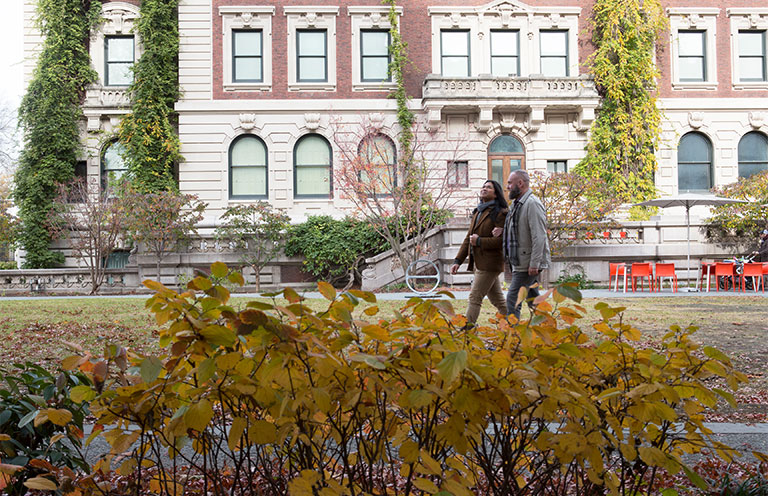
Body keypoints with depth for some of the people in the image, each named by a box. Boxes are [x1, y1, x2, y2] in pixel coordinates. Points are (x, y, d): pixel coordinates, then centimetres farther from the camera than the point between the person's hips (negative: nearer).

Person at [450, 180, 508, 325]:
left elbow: (502, 240, -18)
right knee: (497, 299, 13)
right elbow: (468, 238, 19)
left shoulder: (500, 213, -9)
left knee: (475, 297, -10)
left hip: (489, 263, -8)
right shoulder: (478, 212, 18)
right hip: (478, 263, 8)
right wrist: (458, 260, 13)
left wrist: (479, 241, -16)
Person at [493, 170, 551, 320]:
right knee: (533, 299, 15)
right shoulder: (517, 204, 16)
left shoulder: (532, 204, -16)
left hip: (528, 264, -10)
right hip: (520, 262, 10)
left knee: (513, 299, -9)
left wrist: (534, 264, -24)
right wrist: (504, 232, 3)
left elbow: (539, 237, -21)